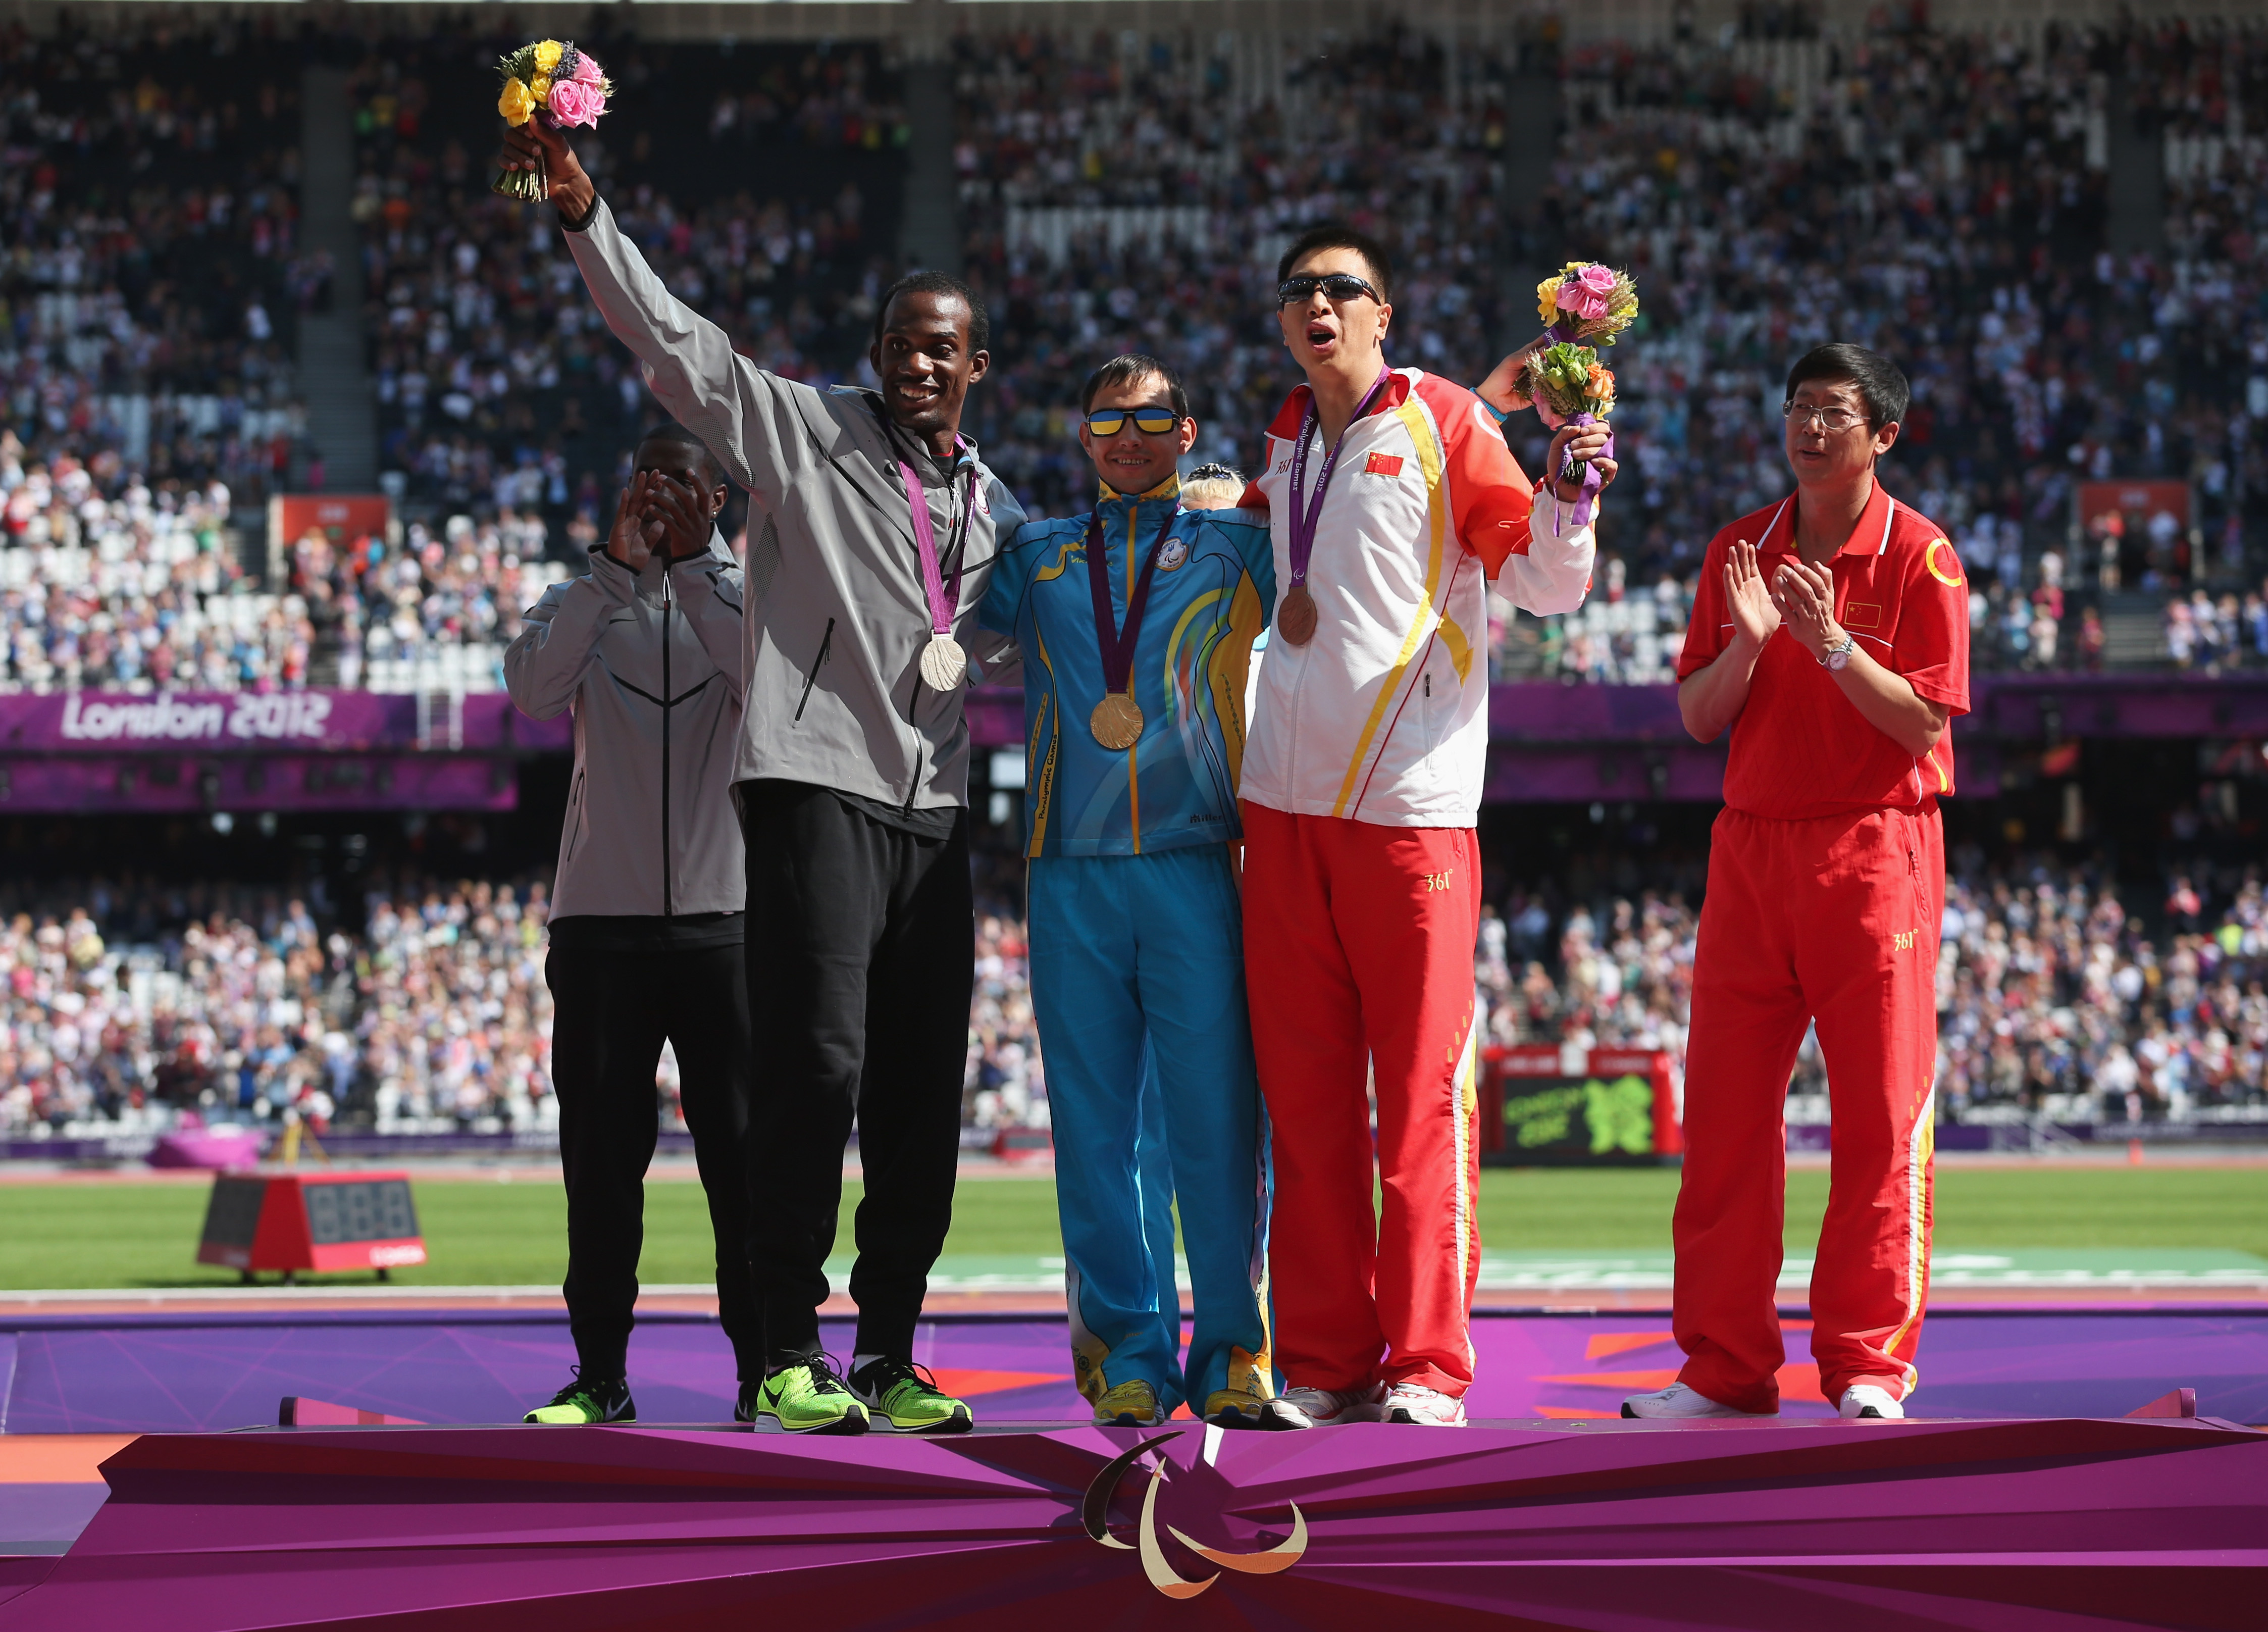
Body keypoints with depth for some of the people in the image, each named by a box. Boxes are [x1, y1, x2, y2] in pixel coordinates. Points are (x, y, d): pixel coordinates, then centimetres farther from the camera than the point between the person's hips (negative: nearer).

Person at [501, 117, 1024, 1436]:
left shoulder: (992, 505, 19)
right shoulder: (806, 433, 2)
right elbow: (675, 342, -7)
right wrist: (582, 211, -17)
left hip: (935, 807, 6)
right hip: (817, 780, -6)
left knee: (922, 1093, 5)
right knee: (817, 1065, -14)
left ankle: (890, 1362, 11)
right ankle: (788, 1358, -10)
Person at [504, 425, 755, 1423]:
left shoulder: (747, 598, 10)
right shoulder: (585, 605, 12)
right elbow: (531, 688, -9)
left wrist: (694, 560, -13)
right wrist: (617, 564, -12)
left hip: (725, 915, -1)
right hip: (602, 919, 1)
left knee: (746, 1148, -3)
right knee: (602, 1151, 2)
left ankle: (766, 1367, 1)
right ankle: (600, 1374, 7)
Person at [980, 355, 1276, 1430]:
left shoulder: (1236, 547, 13)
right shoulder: (1036, 557, 19)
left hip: (1198, 867, -2)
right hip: (1073, 871, 2)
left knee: (1217, 1119, -6)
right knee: (1098, 1126, 1)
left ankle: (1234, 1353, 0)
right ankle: (1127, 1354, 6)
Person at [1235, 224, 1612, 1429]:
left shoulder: (1443, 421, 0)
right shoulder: (1290, 442, 18)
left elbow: (1548, 584, -5)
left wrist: (1564, 494, -22)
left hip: (1410, 805, -6)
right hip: (1284, 799, 6)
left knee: (1421, 1092, -6)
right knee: (1303, 1094, 5)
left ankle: (1426, 1367, -3)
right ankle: (1323, 1362, 10)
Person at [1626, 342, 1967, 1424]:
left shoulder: (1919, 556, -2)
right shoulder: (1739, 552, 11)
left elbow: (1926, 722, -8)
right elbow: (1698, 718, 8)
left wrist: (1831, 642, -19)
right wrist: (1750, 639, -10)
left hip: (1874, 854, -4)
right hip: (1751, 843, 4)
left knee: (1881, 1114, -5)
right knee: (1723, 1109, 2)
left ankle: (1869, 1367, 1)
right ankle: (1725, 1365, 8)